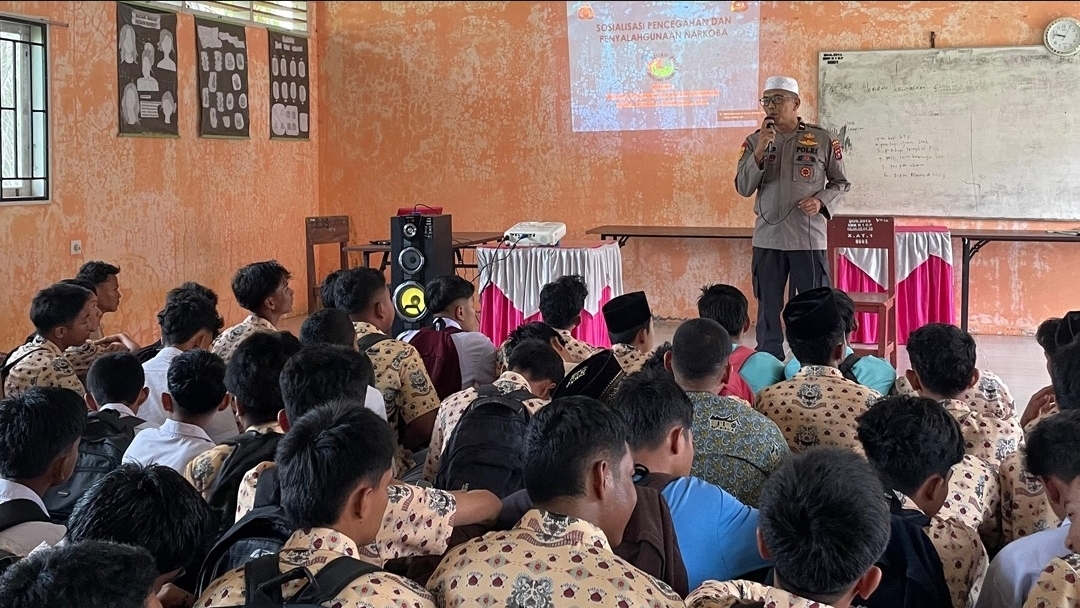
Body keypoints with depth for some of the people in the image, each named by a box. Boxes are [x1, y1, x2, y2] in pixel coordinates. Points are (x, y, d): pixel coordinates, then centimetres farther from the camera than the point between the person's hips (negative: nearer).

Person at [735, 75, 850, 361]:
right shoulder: (755, 141, 5)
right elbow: (744, 188, -2)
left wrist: (821, 201, -11)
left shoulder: (822, 140, 0)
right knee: (768, 307, 9)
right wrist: (759, 151, -14)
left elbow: (840, 182, 9)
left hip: (809, 238, -2)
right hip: (767, 238, 2)